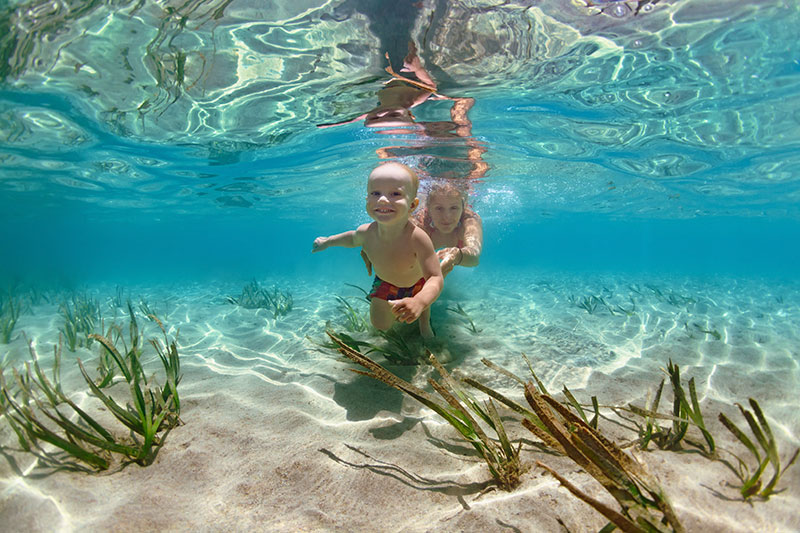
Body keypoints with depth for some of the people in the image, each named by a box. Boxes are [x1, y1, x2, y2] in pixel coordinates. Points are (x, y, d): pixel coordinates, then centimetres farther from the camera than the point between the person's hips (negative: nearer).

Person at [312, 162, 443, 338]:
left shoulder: (418, 238, -46)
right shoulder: (365, 232, -32)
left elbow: (436, 279, -47)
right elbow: (353, 239, -4)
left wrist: (419, 302, -66)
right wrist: (328, 241, 8)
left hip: (418, 283, -2)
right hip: (385, 282, 2)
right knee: (380, 325, 10)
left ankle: (425, 324, 57)